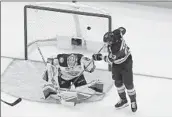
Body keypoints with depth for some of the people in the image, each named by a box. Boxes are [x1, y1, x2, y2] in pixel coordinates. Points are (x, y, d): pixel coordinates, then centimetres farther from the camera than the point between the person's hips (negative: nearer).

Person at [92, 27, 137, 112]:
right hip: (116, 64, 8)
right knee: (118, 82, 13)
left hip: (126, 63, -8)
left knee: (128, 84, -1)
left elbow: (110, 59, -27)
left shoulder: (117, 48, -42)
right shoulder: (115, 34, -22)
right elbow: (122, 29, 0)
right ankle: (123, 100, 28)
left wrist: (100, 57, -18)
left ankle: (133, 102, 19)